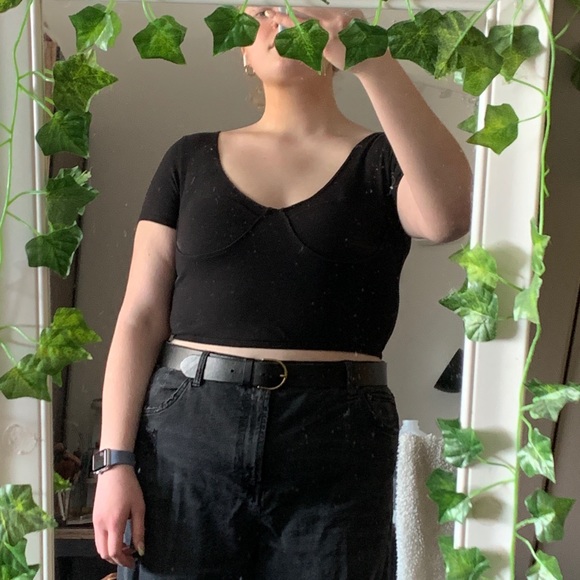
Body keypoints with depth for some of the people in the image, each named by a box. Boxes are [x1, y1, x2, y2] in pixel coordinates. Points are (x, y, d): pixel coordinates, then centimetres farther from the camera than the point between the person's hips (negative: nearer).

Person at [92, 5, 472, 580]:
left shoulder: (383, 161, 4)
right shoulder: (192, 159, 8)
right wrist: (115, 462, -3)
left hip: (337, 444, 0)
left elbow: (446, 217, -20)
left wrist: (369, 58, -23)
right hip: (187, 432, 1)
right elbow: (140, 319, 3)